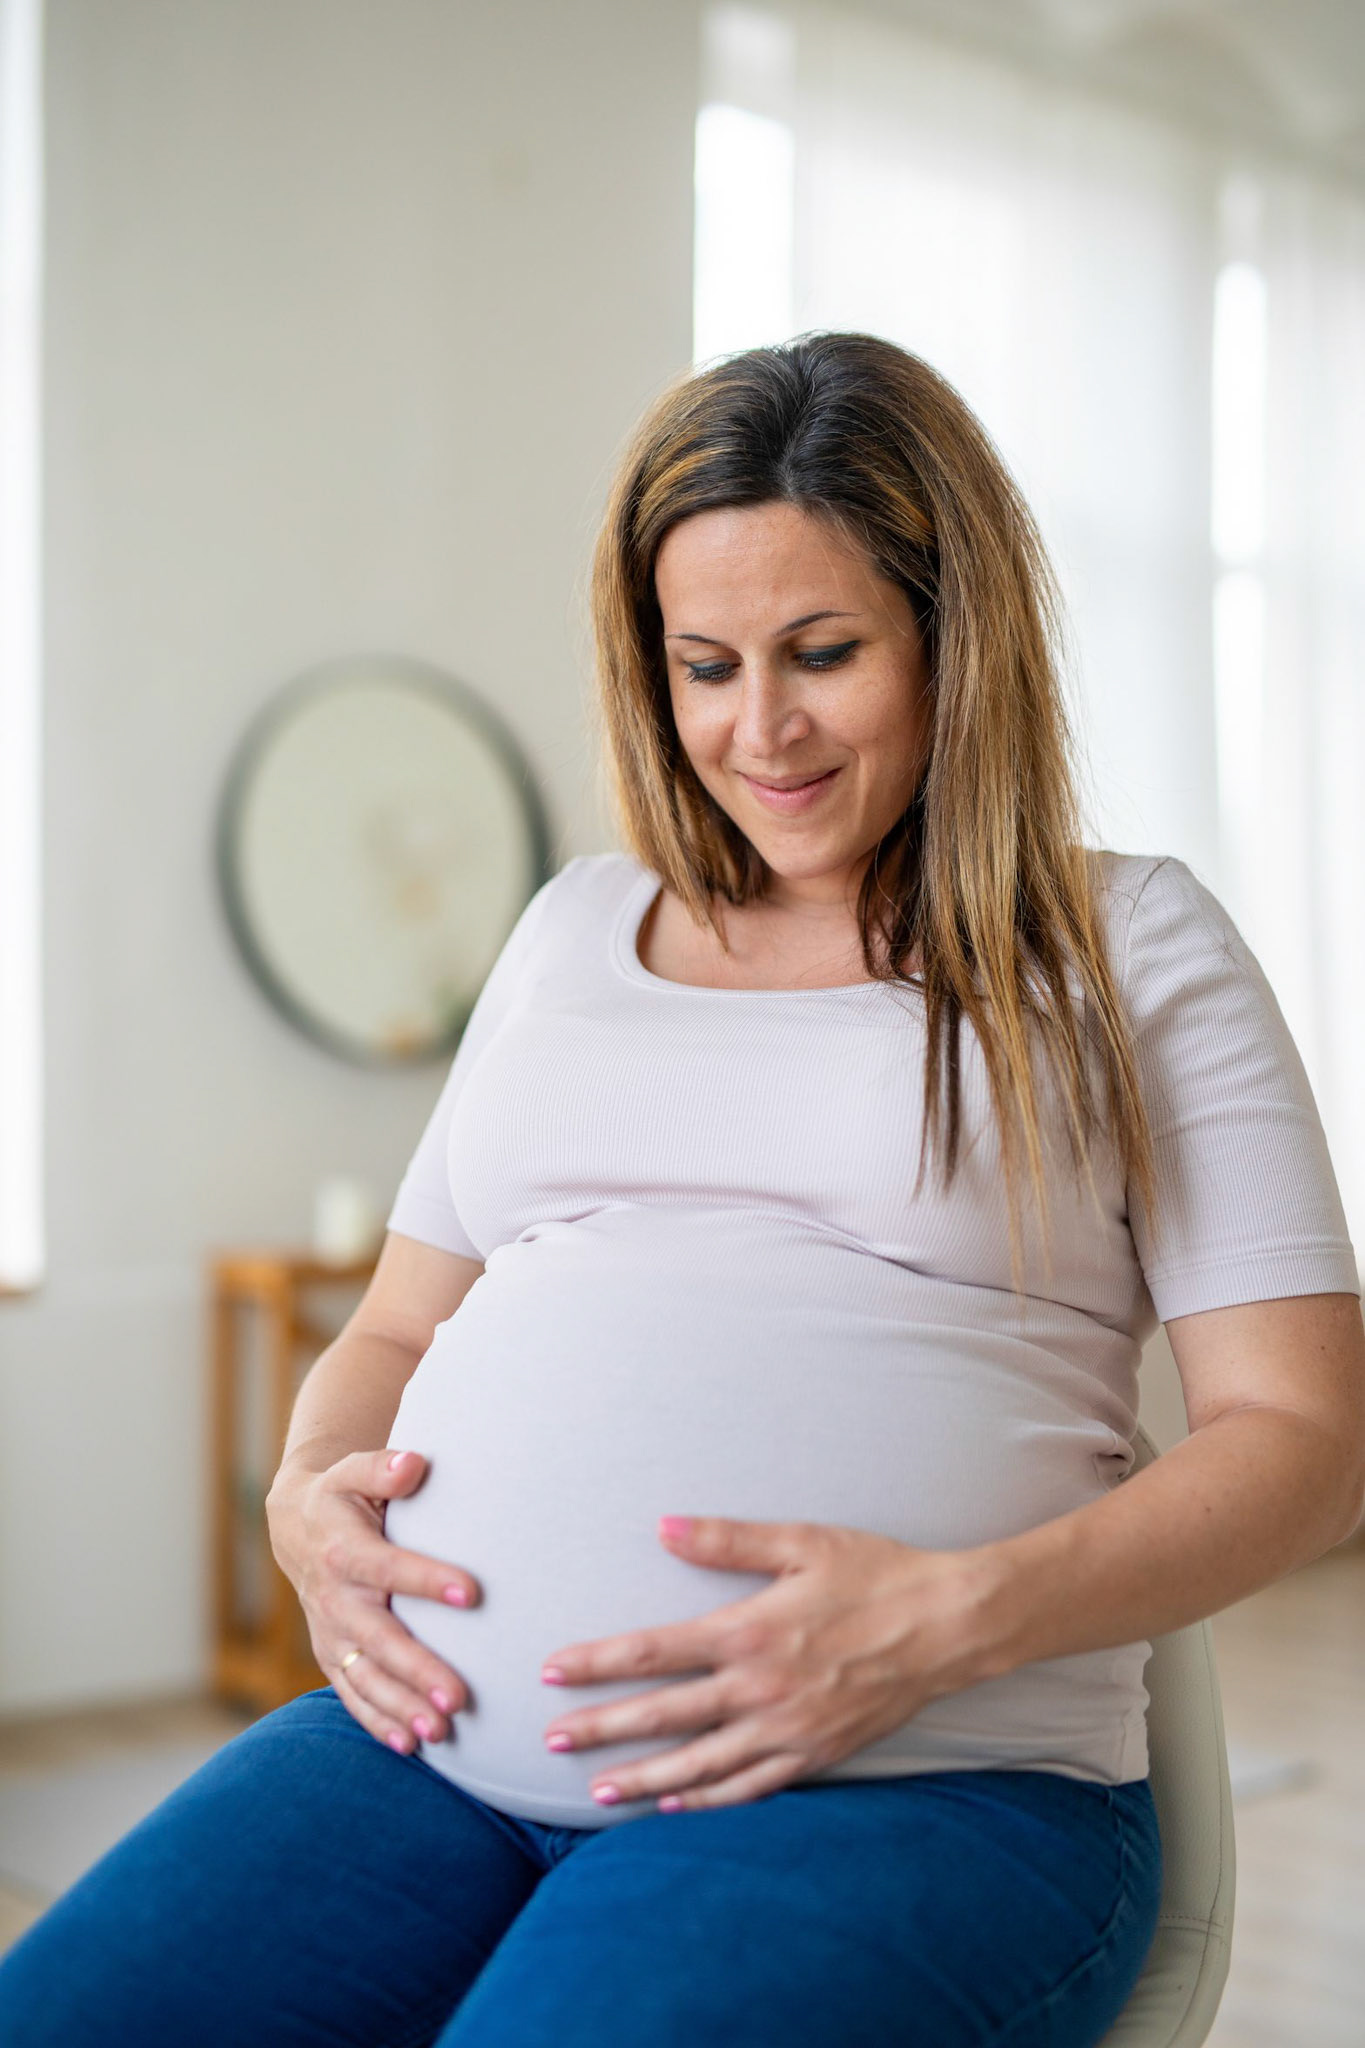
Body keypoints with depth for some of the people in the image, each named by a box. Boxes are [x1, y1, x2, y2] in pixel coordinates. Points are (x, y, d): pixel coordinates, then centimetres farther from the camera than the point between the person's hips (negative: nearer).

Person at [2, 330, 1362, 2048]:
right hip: (434, 1741, 4)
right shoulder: (578, 926, 21)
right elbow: (398, 1324, 24)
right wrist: (308, 1494, 1)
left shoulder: (1130, 947, 8)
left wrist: (956, 1619, -15)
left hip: (913, 1787, -4)